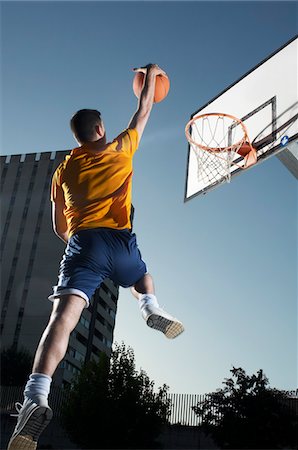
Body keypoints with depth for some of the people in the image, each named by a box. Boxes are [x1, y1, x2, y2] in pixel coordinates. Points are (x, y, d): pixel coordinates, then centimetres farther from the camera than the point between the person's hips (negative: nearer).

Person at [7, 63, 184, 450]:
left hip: (83, 243, 0)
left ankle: (37, 396, -36)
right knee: (143, 278, 34)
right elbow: (143, 112, 32)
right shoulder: (120, 151, 16)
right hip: (120, 241, 0)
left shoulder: (64, 170, 21)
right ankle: (152, 308, 3)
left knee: (64, 313, -17)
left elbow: (59, 227, 24)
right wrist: (151, 77, 47)